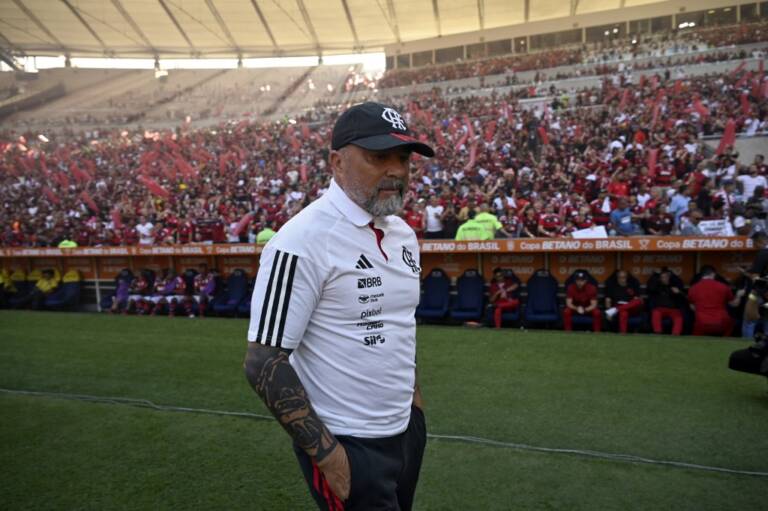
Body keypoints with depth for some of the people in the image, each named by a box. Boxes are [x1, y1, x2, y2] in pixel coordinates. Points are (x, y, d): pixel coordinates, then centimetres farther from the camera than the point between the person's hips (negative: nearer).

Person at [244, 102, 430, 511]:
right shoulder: (303, 241, -21)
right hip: (347, 446, -8)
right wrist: (325, 453, -19)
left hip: (406, 432, 8)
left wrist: (412, 398, 13)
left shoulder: (403, 233, 4)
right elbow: (263, 363, -20)